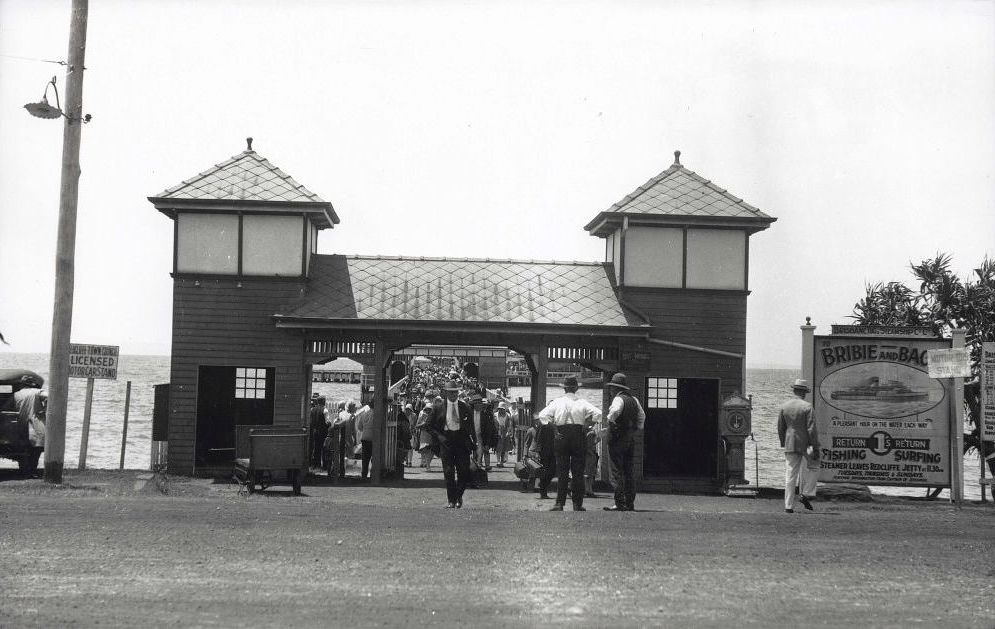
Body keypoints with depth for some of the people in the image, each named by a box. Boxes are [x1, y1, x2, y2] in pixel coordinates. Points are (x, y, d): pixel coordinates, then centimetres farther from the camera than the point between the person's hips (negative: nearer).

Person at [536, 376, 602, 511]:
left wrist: (554, 424, 7)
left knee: (562, 471, 3)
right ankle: (577, 504, 3)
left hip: (562, 436, 0)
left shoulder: (557, 402, 3)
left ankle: (560, 503, -1)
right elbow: (598, 415, -5)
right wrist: (586, 423, 8)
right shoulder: (582, 402, 2)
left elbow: (542, 415, -3)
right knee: (578, 472, 4)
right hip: (578, 436, 0)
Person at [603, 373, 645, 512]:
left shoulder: (618, 399, -13)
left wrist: (610, 418, -14)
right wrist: (637, 428, 25)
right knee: (629, 472, 11)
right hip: (631, 438, 8)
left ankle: (619, 503, -9)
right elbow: (642, 416, 22)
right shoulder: (634, 400, 12)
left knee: (617, 472, -6)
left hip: (618, 438, -8)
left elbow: (615, 411, -32)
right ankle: (630, 503, 12)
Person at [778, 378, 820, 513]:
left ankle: (789, 506, 4)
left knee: (790, 476, 5)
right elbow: (811, 429, -13)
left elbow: (780, 428, 9)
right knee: (813, 468, 19)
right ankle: (805, 494, 6)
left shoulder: (783, 407, 3)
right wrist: (815, 448, -9)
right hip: (805, 445, -4)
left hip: (790, 445, 4)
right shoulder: (807, 407, -10)